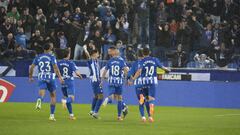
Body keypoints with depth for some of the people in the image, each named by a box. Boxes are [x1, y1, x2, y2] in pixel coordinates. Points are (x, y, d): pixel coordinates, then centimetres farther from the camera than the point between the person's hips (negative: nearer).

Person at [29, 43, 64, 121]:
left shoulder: (38, 57, 9)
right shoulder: (52, 57, -1)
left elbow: (31, 67, 9)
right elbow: (55, 68, -14)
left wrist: (30, 77, 23)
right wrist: (60, 77, -16)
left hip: (41, 78, 1)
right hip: (51, 78, -1)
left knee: (42, 93, -15)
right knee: (53, 96, 15)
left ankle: (39, 100, -55)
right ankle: (52, 115, 14)